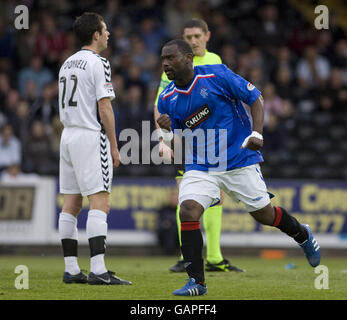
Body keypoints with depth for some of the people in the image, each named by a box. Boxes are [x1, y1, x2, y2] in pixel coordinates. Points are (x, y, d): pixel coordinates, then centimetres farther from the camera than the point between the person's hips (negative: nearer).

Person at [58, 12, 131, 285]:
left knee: (71, 203, 7)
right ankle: (98, 271, -18)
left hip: (68, 136, 9)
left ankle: (71, 270, 8)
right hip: (91, 137, -9)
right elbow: (104, 109, -13)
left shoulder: (67, 64, 16)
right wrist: (114, 147, -8)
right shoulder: (98, 63, -10)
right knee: (100, 203, -11)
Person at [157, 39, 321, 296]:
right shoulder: (167, 99, 0)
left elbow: (256, 99, -5)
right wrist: (167, 132, -16)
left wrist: (257, 133, -18)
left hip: (239, 161, -3)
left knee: (264, 215, 7)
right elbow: (175, 147, 6)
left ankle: (302, 235, 41)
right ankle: (197, 282, -14)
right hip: (200, 167, 3)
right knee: (188, 211, -20)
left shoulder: (217, 75, -13)